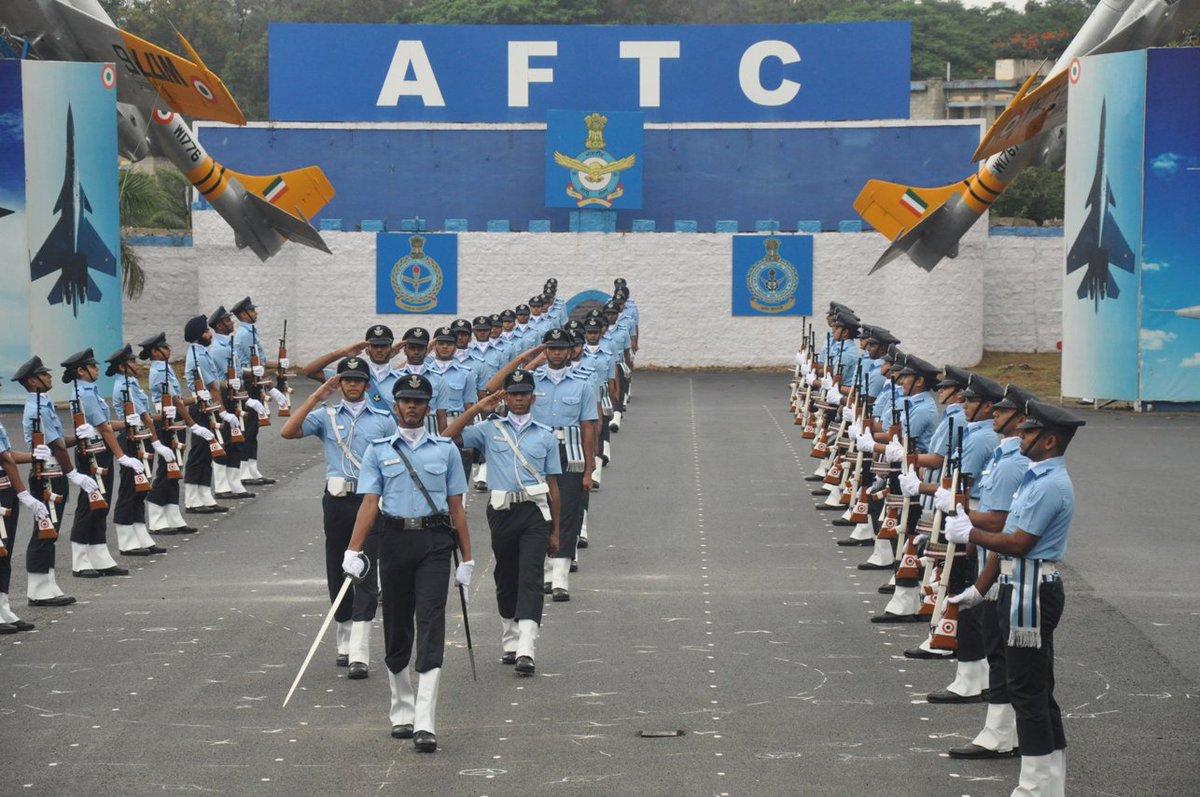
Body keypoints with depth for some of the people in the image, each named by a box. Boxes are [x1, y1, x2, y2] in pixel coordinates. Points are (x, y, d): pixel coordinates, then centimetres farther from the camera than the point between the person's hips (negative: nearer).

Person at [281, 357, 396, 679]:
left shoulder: (383, 419, 8)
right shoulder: (326, 416, 8)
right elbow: (287, 432, -8)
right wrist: (317, 397, -10)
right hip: (337, 500, 2)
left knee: (366, 573, -10)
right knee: (337, 572, 8)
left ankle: (359, 654, -14)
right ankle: (345, 643, 23)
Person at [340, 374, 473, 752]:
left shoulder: (445, 449, 10)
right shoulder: (378, 450, 8)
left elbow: (456, 506, 11)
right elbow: (369, 503, 0)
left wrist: (466, 559, 8)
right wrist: (353, 551, -12)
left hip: (435, 541, -1)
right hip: (394, 539, 1)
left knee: (430, 623, -11)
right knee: (396, 627, 8)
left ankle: (425, 722, -16)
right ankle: (402, 713, 24)